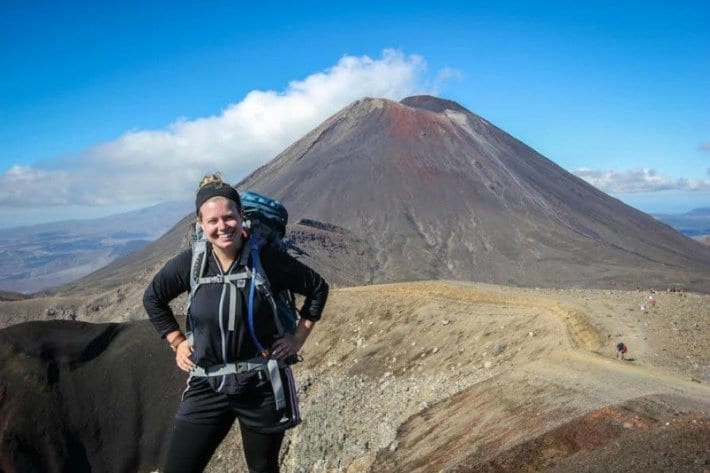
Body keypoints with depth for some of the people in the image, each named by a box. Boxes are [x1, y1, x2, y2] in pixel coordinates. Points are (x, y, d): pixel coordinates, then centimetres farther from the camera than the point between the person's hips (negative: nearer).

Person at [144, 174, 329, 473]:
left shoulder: (268, 260, -13)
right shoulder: (188, 264, -7)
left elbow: (318, 288, 1)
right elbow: (152, 299, 13)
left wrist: (299, 337, 0)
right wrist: (177, 342, 8)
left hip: (262, 386, -2)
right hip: (207, 386, 2)